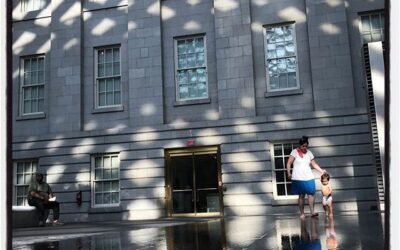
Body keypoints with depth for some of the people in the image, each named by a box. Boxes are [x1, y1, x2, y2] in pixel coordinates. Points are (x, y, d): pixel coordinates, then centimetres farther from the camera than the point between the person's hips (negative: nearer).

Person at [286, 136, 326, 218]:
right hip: (298, 178, -4)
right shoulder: (295, 152, -3)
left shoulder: (309, 153, 10)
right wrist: (288, 173, -16)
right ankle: (302, 213, 7)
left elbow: (314, 164, 12)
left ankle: (312, 212, -4)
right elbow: (289, 163, -7)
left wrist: (321, 171, 1)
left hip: (309, 178, 4)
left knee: (311, 194, -6)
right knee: (301, 195, 0)